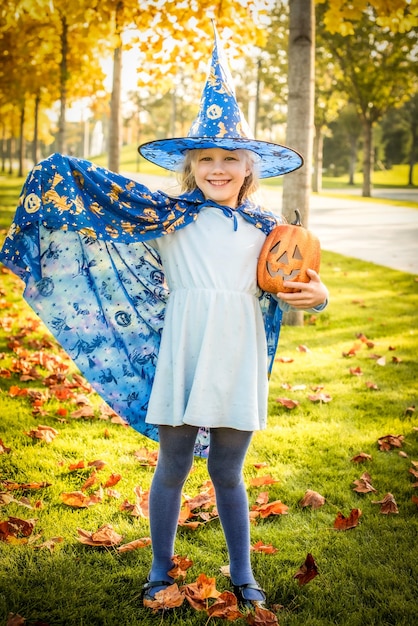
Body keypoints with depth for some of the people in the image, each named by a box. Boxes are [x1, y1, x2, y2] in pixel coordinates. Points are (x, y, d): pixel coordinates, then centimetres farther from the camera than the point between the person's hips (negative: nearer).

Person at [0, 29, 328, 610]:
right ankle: (160, 569, 29)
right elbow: (110, 193, -1)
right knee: (173, 466, 10)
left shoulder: (264, 227, 7)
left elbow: (282, 297, 13)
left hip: (238, 363, 1)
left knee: (228, 471, 11)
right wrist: (59, 175, -13)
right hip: (182, 358, -1)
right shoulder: (171, 215, 1)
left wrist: (315, 295, -6)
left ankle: (242, 574, 29)